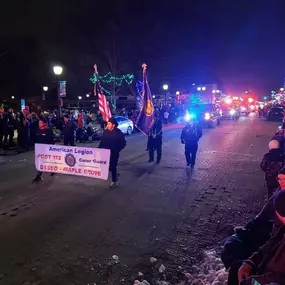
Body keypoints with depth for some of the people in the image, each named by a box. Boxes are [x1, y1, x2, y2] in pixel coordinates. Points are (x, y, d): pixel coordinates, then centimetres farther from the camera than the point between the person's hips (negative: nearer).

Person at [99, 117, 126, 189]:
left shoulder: (118, 133, -13)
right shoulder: (106, 131, 1)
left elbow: (123, 143, -8)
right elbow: (102, 141, 9)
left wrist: (117, 150, -13)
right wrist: (99, 148, 2)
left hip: (114, 153, -5)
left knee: (113, 167, 3)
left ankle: (114, 181, 21)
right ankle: (115, 174, 36)